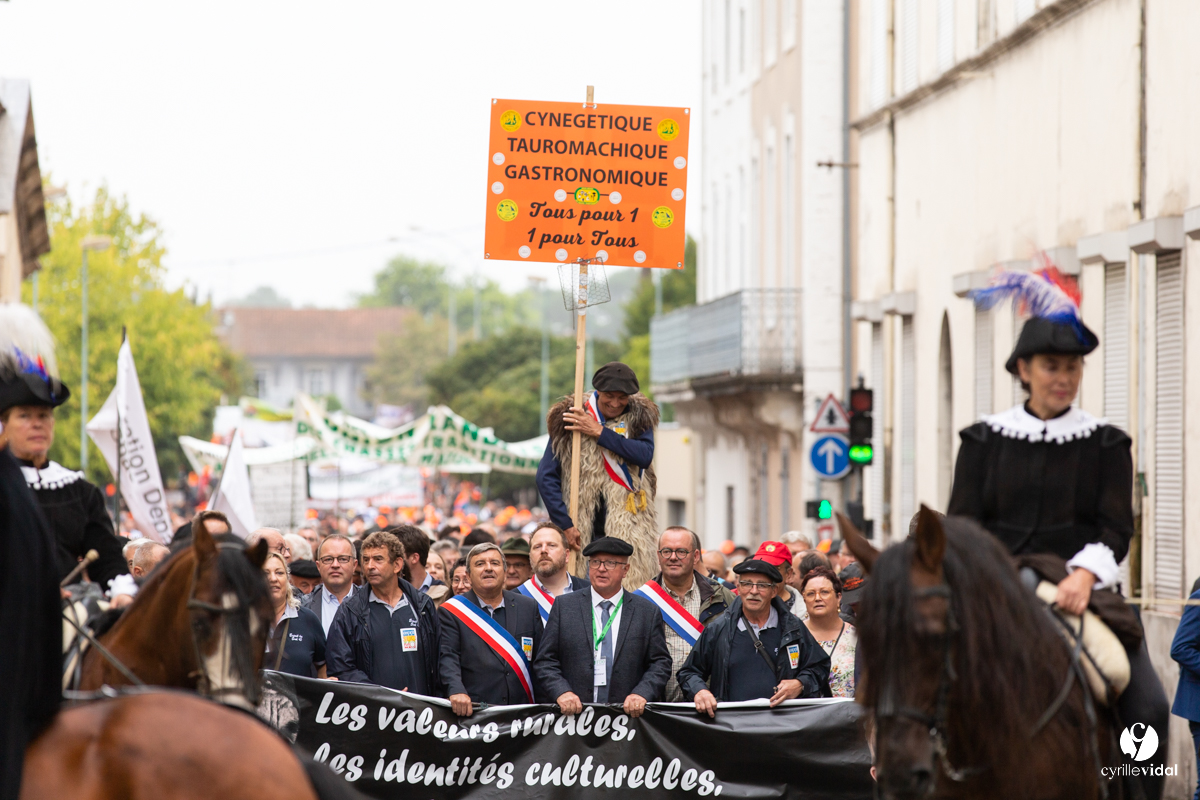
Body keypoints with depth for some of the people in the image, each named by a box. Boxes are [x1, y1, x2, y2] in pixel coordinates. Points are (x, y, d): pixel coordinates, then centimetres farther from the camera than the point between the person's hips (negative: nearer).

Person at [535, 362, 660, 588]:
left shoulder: (639, 417, 6)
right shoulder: (568, 418, 2)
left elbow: (645, 455, -13)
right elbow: (546, 476, 0)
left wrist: (599, 432, -13)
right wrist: (564, 524, -9)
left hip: (630, 527, 0)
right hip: (586, 532, 0)